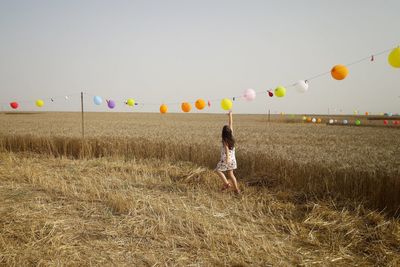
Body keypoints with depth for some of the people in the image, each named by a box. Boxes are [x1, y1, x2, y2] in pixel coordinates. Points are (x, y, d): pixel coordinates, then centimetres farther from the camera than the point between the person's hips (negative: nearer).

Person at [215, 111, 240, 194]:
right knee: (230, 174, 13)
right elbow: (231, 125, 10)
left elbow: (227, 149, -30)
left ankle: (227, 184, 1)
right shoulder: (231, 136, 1)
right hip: (232, 159, 7)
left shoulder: (225, 140, -15)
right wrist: (230, 116, 19)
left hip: (226, 159, -6)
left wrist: (227, 158, -43)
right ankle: (236, 189, 10)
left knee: (218, 170, 11)